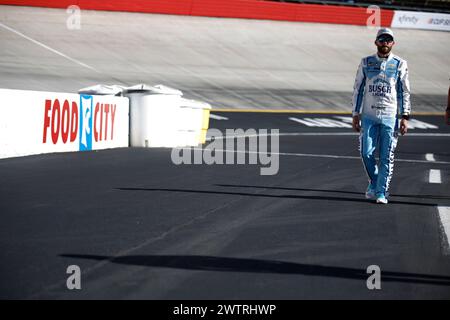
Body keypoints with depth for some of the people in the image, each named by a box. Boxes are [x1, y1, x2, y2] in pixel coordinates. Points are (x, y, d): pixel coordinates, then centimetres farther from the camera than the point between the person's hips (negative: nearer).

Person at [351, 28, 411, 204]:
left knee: (386, 156, -2)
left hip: (390, 116, -1)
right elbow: (358, 89, 9)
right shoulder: (366, 62, 7)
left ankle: (382, 192, 6)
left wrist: (405, 117, -4)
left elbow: (404, 92, 4)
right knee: (366, 153, -4)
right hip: (369, 115, 1)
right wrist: (356, 115, 4)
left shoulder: (400, 64, 3)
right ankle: (374, 181, 22)